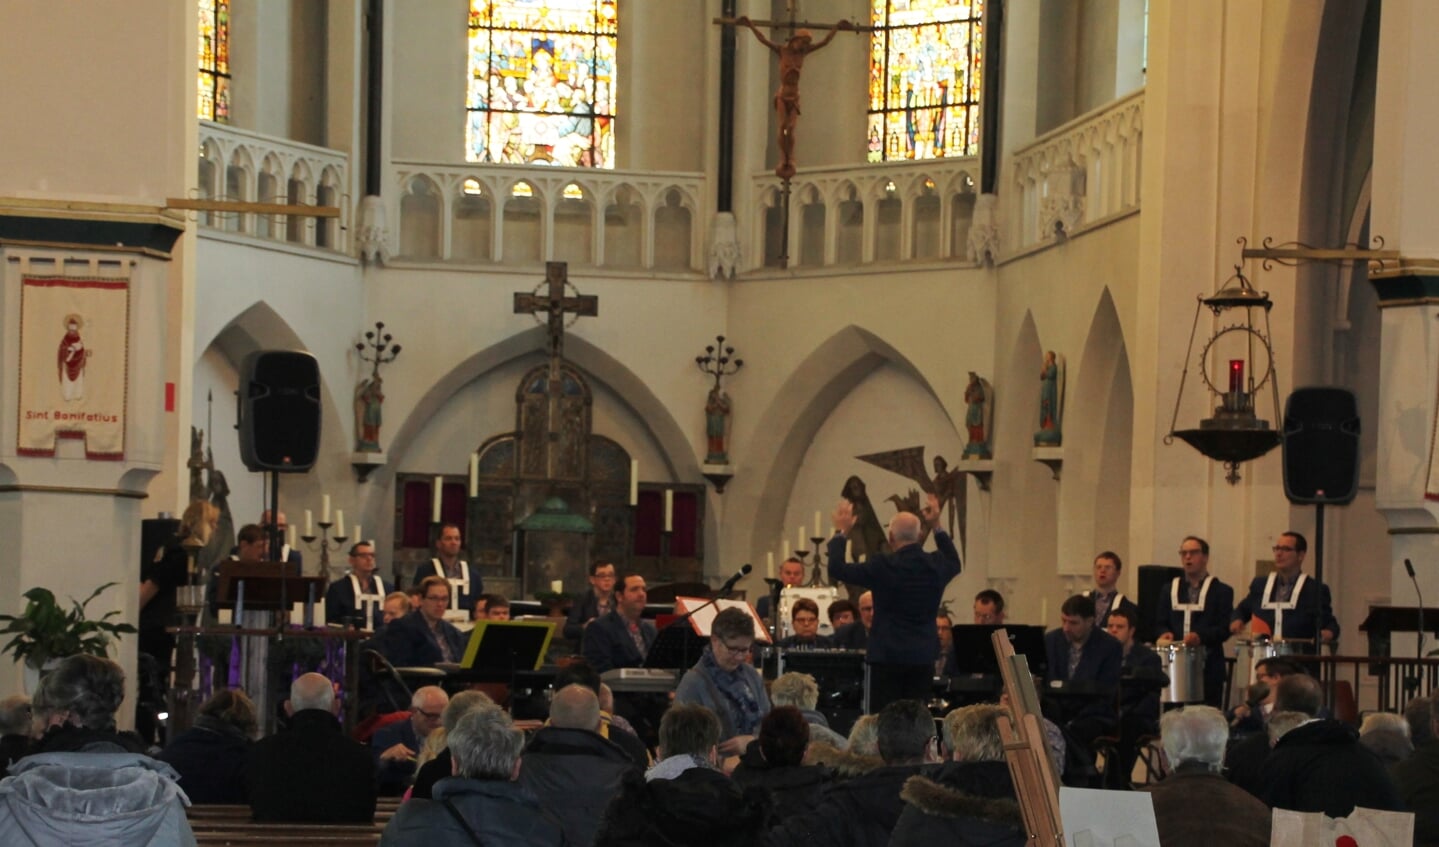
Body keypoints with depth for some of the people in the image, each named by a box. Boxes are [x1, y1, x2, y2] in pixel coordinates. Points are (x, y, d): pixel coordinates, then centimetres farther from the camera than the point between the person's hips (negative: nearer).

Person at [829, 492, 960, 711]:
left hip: (887, 656, -4)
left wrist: (840, 533, 7)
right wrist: (937, 527, 29)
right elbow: (954, 562, 27)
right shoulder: (936, 565, 1)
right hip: (923, 657, 4)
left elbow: (837, 569, -5)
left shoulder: (883, 566, -13)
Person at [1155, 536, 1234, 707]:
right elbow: (1161, 623, 16)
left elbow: (1225, 628, -5)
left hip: (1209, 669, -3)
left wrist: (1200, 637, -23)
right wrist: (1165, 634, -8)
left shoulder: (1221, 591, 4)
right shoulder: (1170, 590, 17)